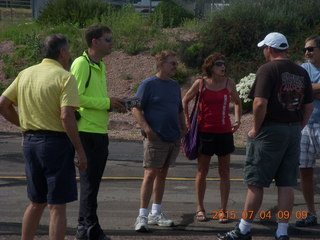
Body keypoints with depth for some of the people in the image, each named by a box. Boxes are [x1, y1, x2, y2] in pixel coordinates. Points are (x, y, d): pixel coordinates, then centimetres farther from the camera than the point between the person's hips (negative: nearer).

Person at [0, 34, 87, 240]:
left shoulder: (25, 74, 9)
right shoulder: (65, 77, -11)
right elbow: (66, 117, -20)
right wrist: (81, 151, -15)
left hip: (30, 141, 7)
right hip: (56, 142, -7)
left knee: (36, 203, 18)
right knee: (57, 206, -1)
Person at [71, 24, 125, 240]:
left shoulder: (100, 66, 16)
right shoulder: (81, 64, -12)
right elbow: (76, 97, -21)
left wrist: (114, 104, 5)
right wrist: (107, 102, -17)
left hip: (100, 132, 9)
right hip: (87, 132, -9)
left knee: (92, 181, 15)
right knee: (89, 181, -3)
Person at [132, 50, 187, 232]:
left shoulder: (175, 85, 14)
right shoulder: (148, 84, -6)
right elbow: (136, 109, -10)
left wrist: (183, 127, 9)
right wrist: (146, 128, -21)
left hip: (174, 139, 7)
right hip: (156, 139, -7)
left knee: (162, 175, 12)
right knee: (150, 174, -7)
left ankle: (156, 213, 21)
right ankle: (142, 216, -4)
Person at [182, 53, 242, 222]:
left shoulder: (229, 84, 4)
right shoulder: (200, 83, -2)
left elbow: (237, 102, 19)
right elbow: (185, 101, 10)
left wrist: (237, 120, 7)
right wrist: (187, 121, 4)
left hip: (224, 132, 2)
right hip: (205, 131, -2)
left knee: (224, 172, 2)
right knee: (202, 172, 5)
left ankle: (223, 210, 9)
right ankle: (200, 208, 16)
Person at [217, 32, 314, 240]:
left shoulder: (268, 70, -10)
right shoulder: (302, 73, 10)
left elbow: (260, 103, -20)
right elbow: (309, 107, 12)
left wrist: (256, 129, -9)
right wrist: (297, 128, 17)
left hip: (270, 131, -6)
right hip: (294, 133, 6)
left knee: (256, 183, 1)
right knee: (287, 185, 9)